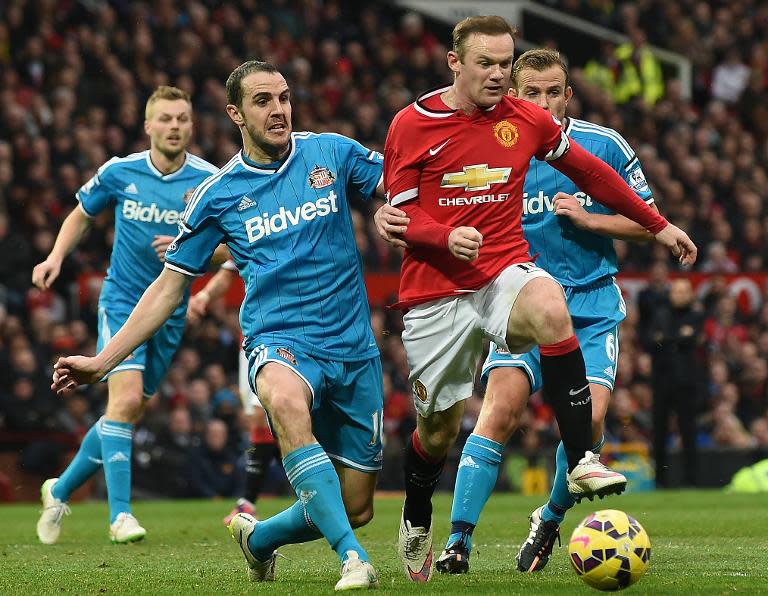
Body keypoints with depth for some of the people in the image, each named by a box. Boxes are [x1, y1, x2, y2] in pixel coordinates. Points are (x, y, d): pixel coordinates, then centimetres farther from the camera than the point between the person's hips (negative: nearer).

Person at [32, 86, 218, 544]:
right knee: (126, 399, -22)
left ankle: (60, 492, 29)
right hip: (122, 300, -2)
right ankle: (120, 513, -19)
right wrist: (56, 257, -3)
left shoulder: (210, 181, -7)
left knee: (129, 414, 9)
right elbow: (81, 215, 13)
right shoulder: (119, 172, -4)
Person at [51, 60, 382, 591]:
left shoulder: (333, 152, 4)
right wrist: (102, 362, 3)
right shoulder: (218, 195, 3)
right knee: (287, 401, -41)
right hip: (279, 341, -2)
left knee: (355, 507, 3)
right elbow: (169, 288, 9)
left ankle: (258, 538, 35)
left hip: (353, 347, 2)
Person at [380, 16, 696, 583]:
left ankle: (581, 461, -33)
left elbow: (589, 171, 17)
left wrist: (658, 224, 19)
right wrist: (447, 236, -23)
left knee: (549, 306, -36)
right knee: (438, 430, 6)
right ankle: (416, 522, 39)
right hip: (435, 294, -1)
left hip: (506, 274, 1)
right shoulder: (411, 125, -4)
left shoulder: (527, 120, 3)